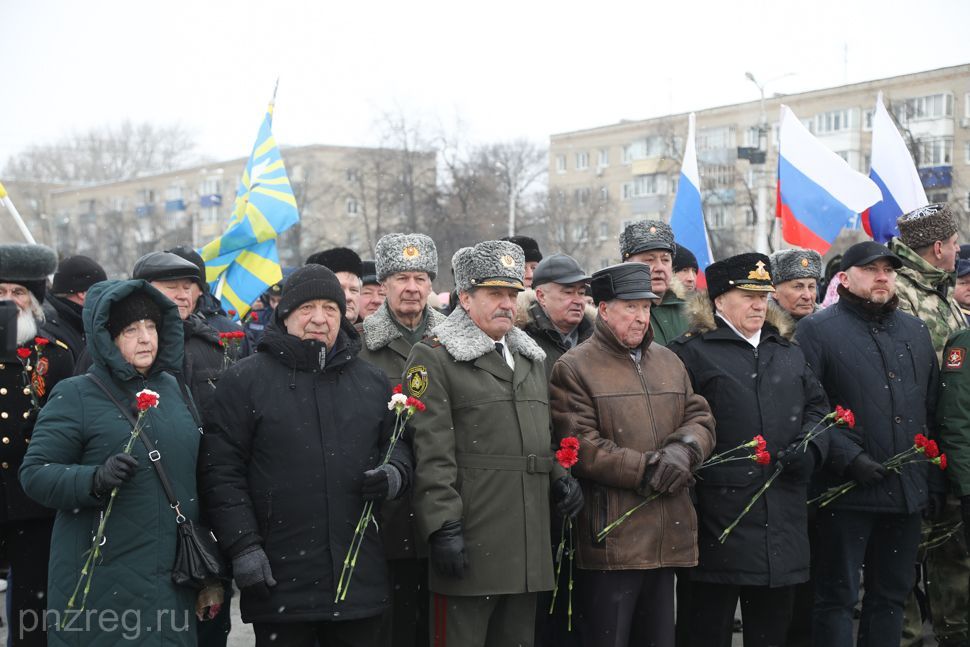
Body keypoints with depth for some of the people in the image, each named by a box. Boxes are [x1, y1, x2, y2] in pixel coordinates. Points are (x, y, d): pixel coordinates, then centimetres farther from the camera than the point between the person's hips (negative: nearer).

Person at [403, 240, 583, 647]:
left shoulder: (531, 358, 20)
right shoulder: (435, 357, -4)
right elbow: (431, 453, -12)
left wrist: (559, 477, 7)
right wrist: (443, 527, -18)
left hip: (528, 548, 7)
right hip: (469, 545, -7)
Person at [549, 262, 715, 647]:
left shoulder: (669, 362, 16)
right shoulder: (573, 369, -5)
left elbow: (701, 417, 13)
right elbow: (580, 446, -13)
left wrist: (684, 449, -10)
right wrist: (646, 471, -15)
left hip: (669, 538, 7)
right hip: (611, 539, -6)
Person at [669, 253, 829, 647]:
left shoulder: (788, 352, 18)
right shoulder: (691, 352, -3)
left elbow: (816, 405, 21)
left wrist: (810, 447, 3)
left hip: (783, 521, 6)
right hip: (720, 517, -6)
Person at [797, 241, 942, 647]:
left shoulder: (915, 331, 15)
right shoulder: (818, 330, -4)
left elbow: (932, 409, 18)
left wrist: (935, 481, 12)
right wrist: (847, 457, -19)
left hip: (907, 492, 6)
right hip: (845, 491, -6)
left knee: (891, 595, 14)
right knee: (837, 597, 1)